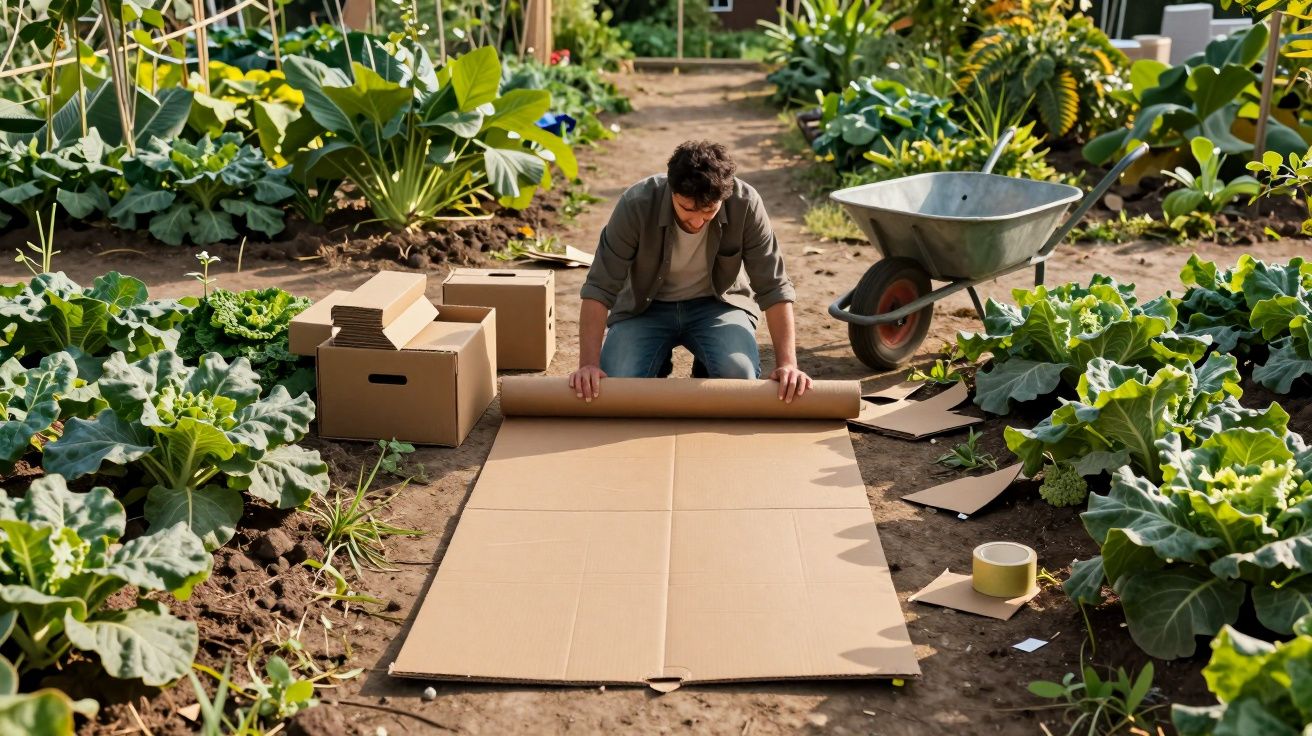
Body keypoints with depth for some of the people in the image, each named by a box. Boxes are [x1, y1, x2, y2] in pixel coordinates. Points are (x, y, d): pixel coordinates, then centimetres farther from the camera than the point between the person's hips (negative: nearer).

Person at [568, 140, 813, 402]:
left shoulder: (745, 204, -24)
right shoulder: (637, 203, -27)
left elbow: (773, 287, -19)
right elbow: (600, 287, -23)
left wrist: (787, 363, -27)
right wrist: (589, 364, -31)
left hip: (718, 303, 0)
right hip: (646, 306, 0)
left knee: (739, 375, -28)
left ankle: (706, 371, 8)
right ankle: (659, 365, 13)